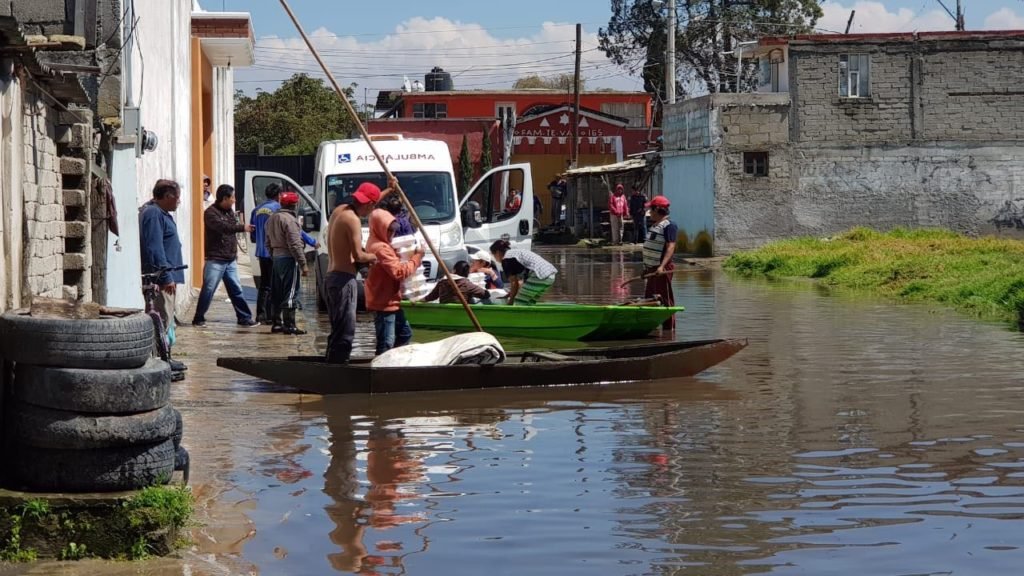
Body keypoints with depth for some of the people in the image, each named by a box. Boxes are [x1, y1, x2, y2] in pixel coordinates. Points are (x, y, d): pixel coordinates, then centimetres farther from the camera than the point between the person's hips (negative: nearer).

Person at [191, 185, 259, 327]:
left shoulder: (230, 211, 14)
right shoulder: (211, 213, -12)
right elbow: (222, 227, -29)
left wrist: (235, 252, 19)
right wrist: (242, 227, -31)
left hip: (230, 260, 7)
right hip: (215, 260, -7)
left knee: (236, 290, 8)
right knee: (208, 290, -4)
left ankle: (244, 318, 11)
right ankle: (199, 318, 5)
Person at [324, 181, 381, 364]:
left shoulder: (339, 210, 12)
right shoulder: (353, 220, -17)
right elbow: (358, 255, -20)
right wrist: (372, 257, -2)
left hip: (332, 276, 10)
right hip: (344, 279, -10)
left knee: (338, 331, 16)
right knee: (345, 333, -10)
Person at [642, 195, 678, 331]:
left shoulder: (668, 226, -13)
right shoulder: (655, 226, 18)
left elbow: (670, 247, -23)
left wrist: (662, 266, -34)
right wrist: (646, 268, 25)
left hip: (662, 270, -10)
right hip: (652, 269, 10)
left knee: (665, 299, -7)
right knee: (649, 299, 15)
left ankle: (669, 329, -5)